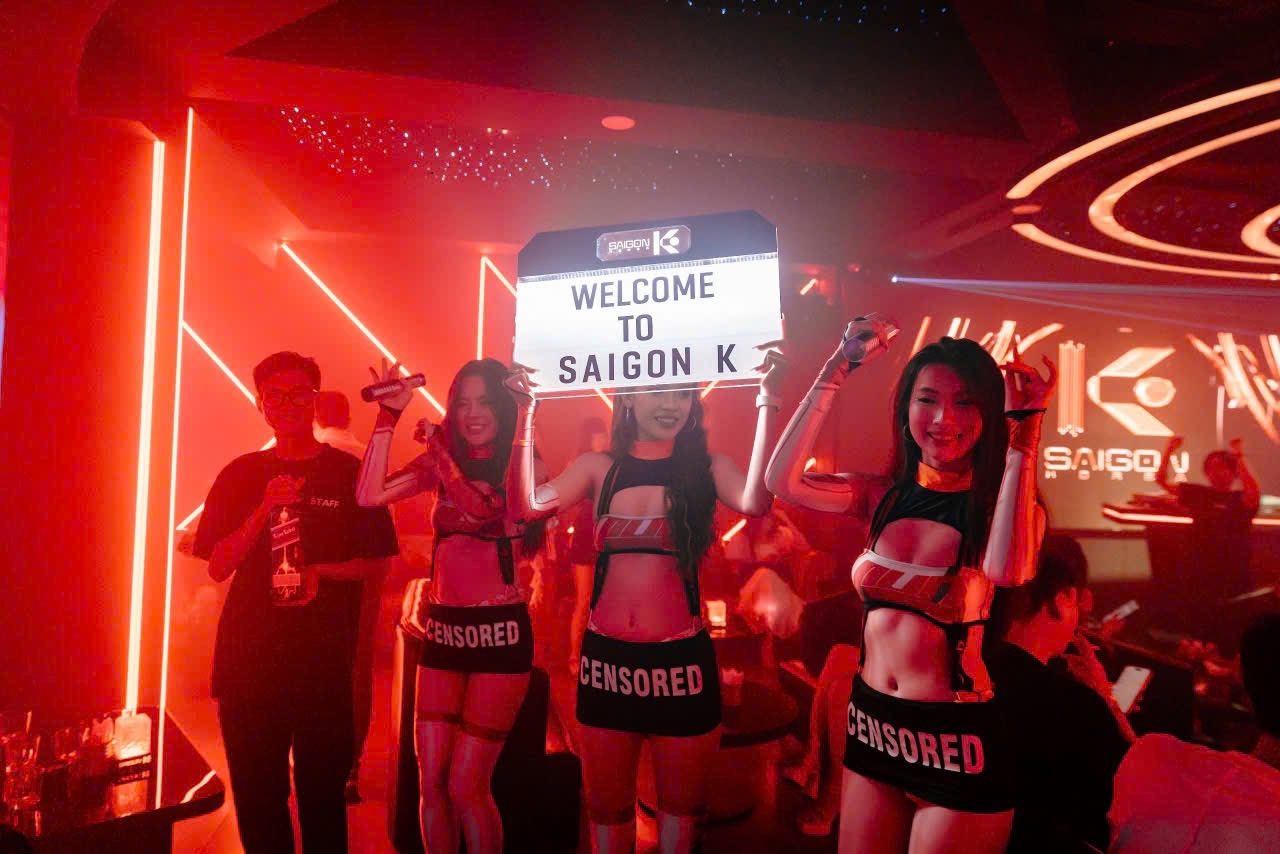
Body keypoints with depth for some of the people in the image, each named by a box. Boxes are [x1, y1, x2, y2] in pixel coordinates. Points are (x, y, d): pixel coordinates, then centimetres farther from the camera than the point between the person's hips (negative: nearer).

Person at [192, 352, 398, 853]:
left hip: (325, 660, -1)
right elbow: (218, 566, 0)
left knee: (322, 789, 8)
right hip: (247, 660, 2)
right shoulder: (240, 475, 7)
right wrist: (265, 509, -14)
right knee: (256, 792, 12)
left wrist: (321, 572, -14)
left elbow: (377, 565, 3)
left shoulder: (351, 474, 1)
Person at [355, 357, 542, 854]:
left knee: (466, 786, -1)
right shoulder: (441, 464, 8)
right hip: (443, 632, 5)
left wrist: (437, 447, -14)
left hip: (499, 633, -5)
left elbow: (477, 511, -22)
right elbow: (369, 495, -5)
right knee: (431, 781, 9)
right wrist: (389, 416, -6)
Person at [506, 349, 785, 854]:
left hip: (682, 660, -1)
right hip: (605, 659, 2)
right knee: (607, 810, 18)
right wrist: (526, 414, -12)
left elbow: (754, 503, -21)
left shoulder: (705, 468, -1)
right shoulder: (598, 467, 4)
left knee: (680, 809, 17)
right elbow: (530, 505, -11)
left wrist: (767, 399, -22)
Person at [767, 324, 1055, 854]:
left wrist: (1023, 430, -27)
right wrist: (838, 369, -10)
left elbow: (1008, 570, -31)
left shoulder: (1004, 505, -8)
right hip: (872, 726, 4)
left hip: (958, 740, -4)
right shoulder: (887, 496, 1)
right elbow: (784, 481, -12)